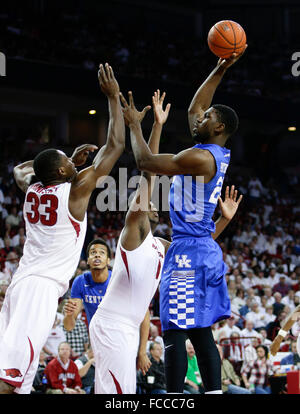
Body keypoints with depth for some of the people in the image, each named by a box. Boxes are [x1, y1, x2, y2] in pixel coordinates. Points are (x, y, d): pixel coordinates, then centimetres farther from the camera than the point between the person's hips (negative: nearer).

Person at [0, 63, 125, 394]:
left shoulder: (31, 189, 12)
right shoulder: (76, 189, -5)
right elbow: (115, 146, -1)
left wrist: (72, 161, 34)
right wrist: (113, 97, 7)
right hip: (44, 285, -8)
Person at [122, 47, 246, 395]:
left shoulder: (200, 157, -15)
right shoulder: (217, 154, 12)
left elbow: (145, 161, -13)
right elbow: (194, 107, 27)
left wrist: (133, 123, 0)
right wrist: (221, 69, 26)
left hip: (187, 252, -10)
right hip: (206, 251, 10)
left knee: (174, 334, -11)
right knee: (201, 335, 10)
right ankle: (214, 393, 9)